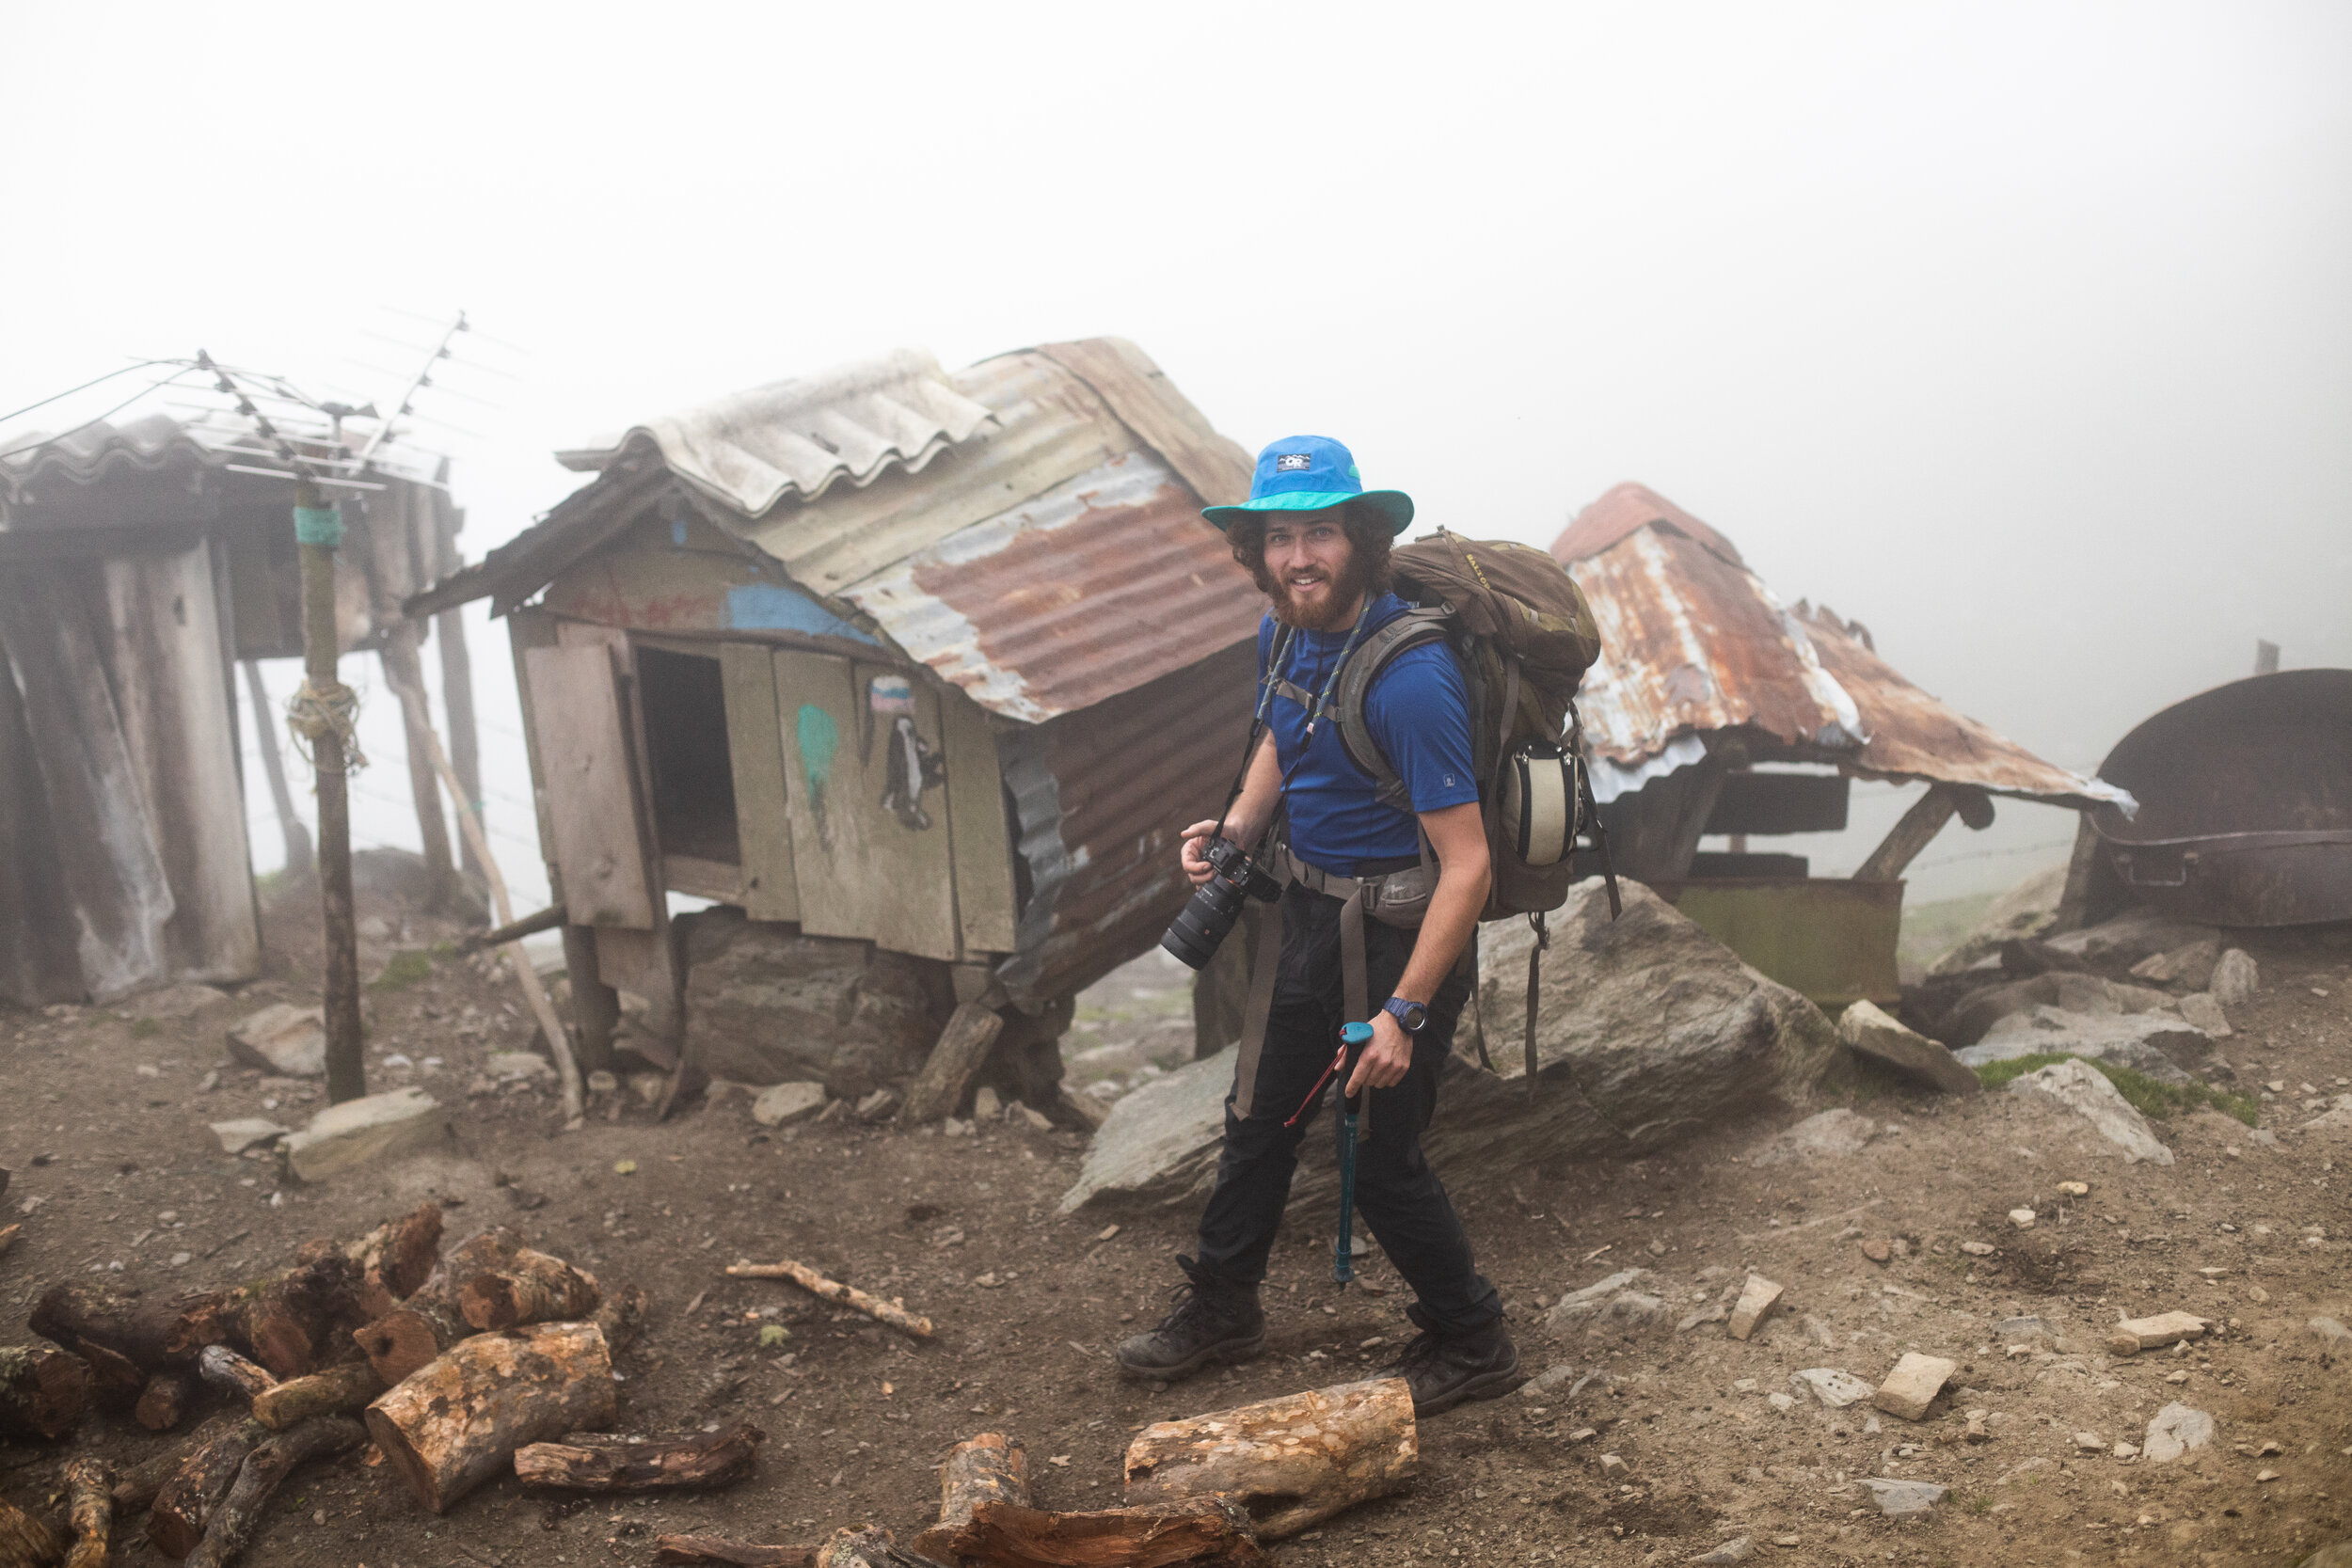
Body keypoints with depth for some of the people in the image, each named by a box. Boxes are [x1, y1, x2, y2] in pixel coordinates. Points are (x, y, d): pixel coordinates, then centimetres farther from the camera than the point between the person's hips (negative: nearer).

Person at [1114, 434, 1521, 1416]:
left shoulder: (1408, 678, -28)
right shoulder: (1284, 634, -2)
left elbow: (1466, 867, -28)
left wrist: (1402, 1013, -28)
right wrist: (1236, 828, 1)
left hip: (1397, 926, -8)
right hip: (1306, 907, 8)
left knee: (1382, 1159, 3)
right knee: (1258, 1116, 20)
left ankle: (1472, 1345, 27)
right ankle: (1222, 1307, 41)